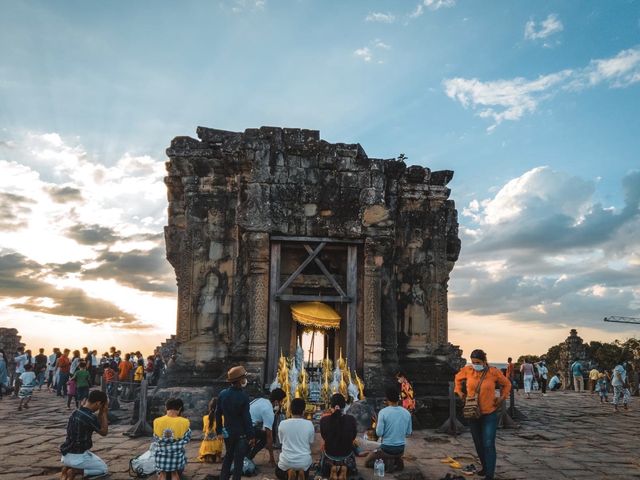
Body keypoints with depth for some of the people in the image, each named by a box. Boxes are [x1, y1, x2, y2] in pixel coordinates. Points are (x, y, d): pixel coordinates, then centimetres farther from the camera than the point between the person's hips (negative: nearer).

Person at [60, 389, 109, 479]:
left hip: (67, 454, 8)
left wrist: (100, 414, 8)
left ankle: (68, 467, 9)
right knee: (104, 469, 11)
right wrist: (104, 413, -2)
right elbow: (104, 432, -7)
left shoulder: (76, 413, 3)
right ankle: (74, 471, -6)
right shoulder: (90, 417, -24)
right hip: (77, 456, -8)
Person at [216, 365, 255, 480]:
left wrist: (219, 430, 14)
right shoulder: (243, 396, -21)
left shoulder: (222, 394, -5)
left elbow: (218, 414, 3)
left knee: (228, 455, 23)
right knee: (238, 459, 6)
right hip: (241, 433, -5)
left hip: (227, 432, 5)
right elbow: (247, 418, -18)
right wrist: (251, 436, -10)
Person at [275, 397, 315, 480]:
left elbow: (281, 442, 5)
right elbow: (311, 443, 5)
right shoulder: (309, 424, -9)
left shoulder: (282, 424, -8)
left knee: (279, 473, 32)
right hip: (304, 462, 1)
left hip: (286, 462, -1)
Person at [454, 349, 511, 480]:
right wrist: (459, 392, 6)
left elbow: (507, 384, 5)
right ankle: (485, 467, 36)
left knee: (488, 445, -7)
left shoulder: (494, 372, -13)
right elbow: (458, 378, 15)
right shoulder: (467, 370, -7)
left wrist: (502, 397, -4)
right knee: (478, 443, 16)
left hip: (489, 414, -3)